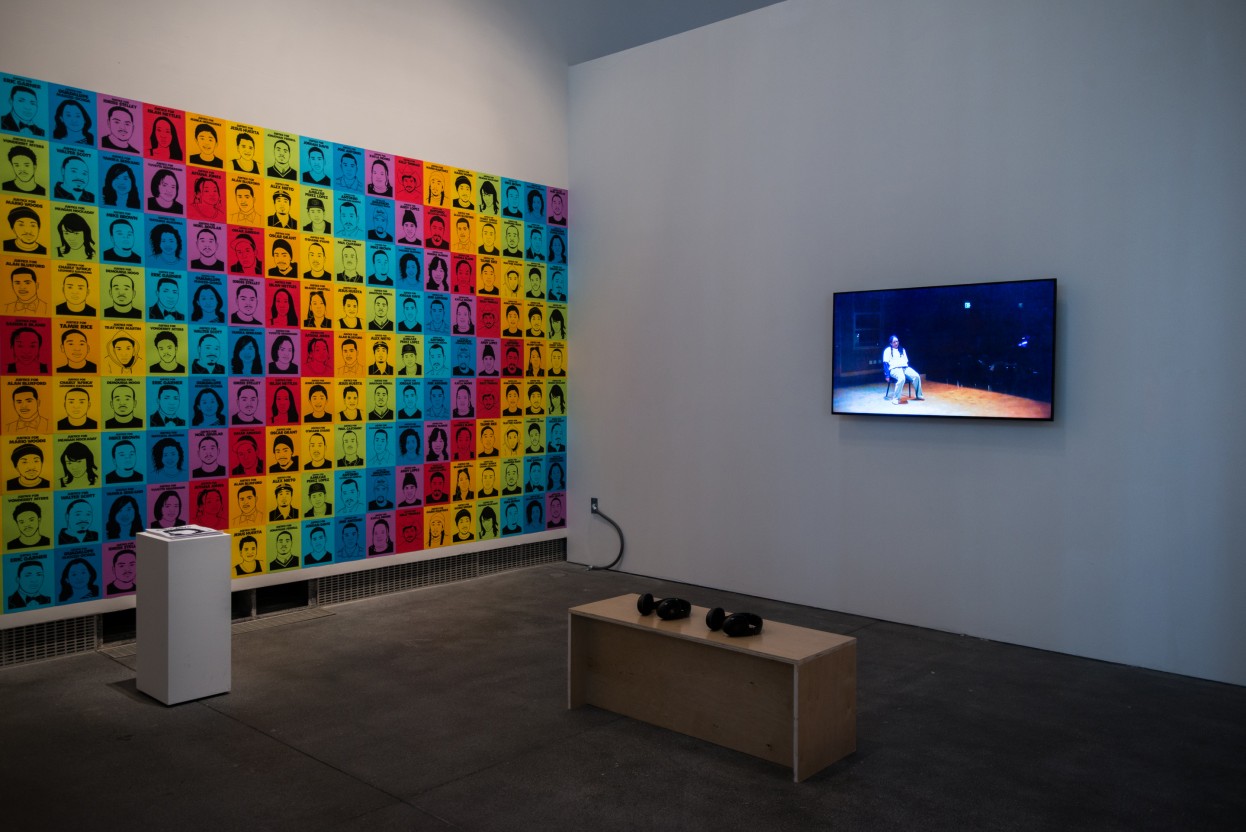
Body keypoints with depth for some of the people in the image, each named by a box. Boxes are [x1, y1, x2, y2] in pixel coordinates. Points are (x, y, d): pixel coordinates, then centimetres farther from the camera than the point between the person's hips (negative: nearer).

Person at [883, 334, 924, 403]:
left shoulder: (902, 349, 25)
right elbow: (885, 363, -1)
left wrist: (909, 370, 8)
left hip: (905, 368, 6)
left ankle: (918, 395, -6)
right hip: (894, 369, -5)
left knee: (916, 376, -22)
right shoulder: (888, 350, 7)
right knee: (902, 378, -38)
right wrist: (887, 375, -12)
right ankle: (896, 398, -34)